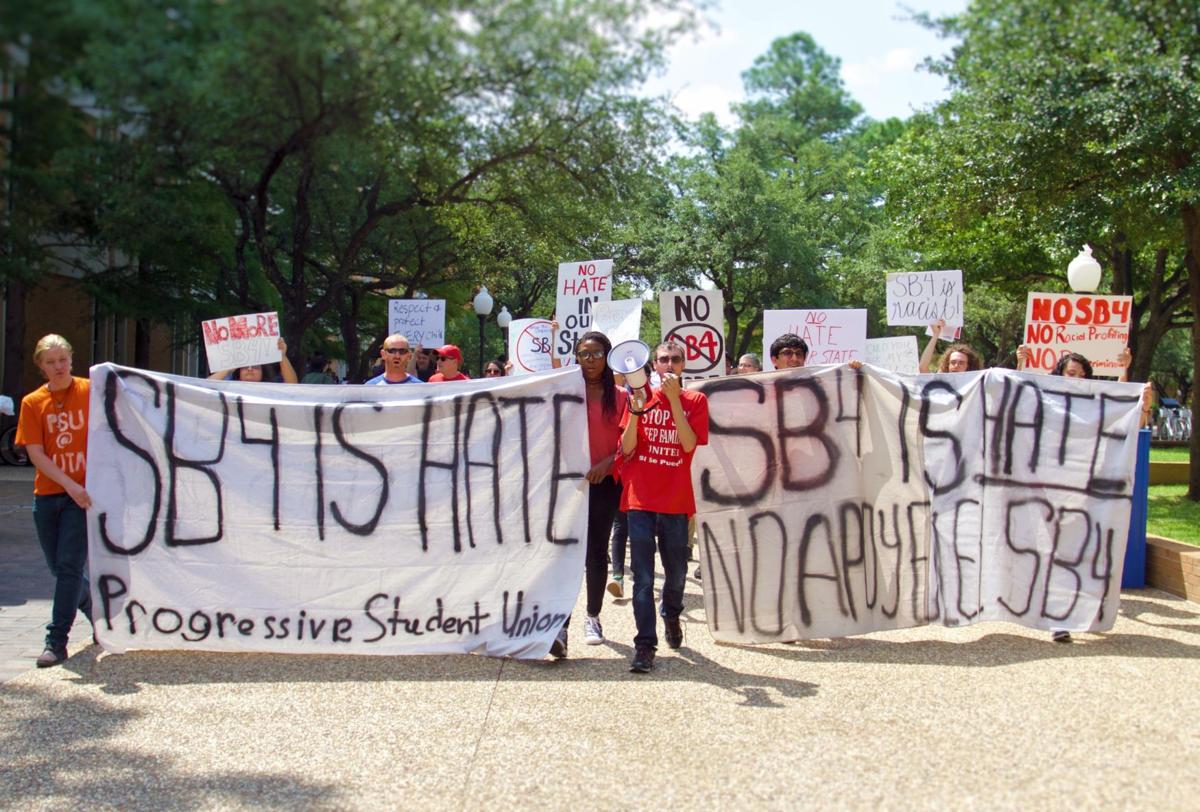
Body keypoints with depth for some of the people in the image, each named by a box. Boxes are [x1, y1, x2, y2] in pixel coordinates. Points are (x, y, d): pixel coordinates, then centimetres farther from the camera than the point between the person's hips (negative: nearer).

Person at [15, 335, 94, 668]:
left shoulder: (90, 391, -2)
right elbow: (35, 454, -3)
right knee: (60, 568, 11)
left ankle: (57, 641, -2)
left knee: (70, 565, -8)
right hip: (47, 494, 4)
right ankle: (98, 613, 35)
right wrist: (70, 485, -14)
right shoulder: (32, 403, 4)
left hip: (83, 493, -3)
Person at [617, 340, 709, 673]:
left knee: (677, 573, 13)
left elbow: (689, 444, -11)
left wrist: (674, 398, -15)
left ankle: (671, 615, 42)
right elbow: (626, 449, -1)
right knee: (643, 577, -4)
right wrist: (637, 410, -15)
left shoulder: (695, 401, 4)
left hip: (676, 499, 1)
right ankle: (645, 644, 0)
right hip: (641, 498, 0)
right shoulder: (640, 397, 6)